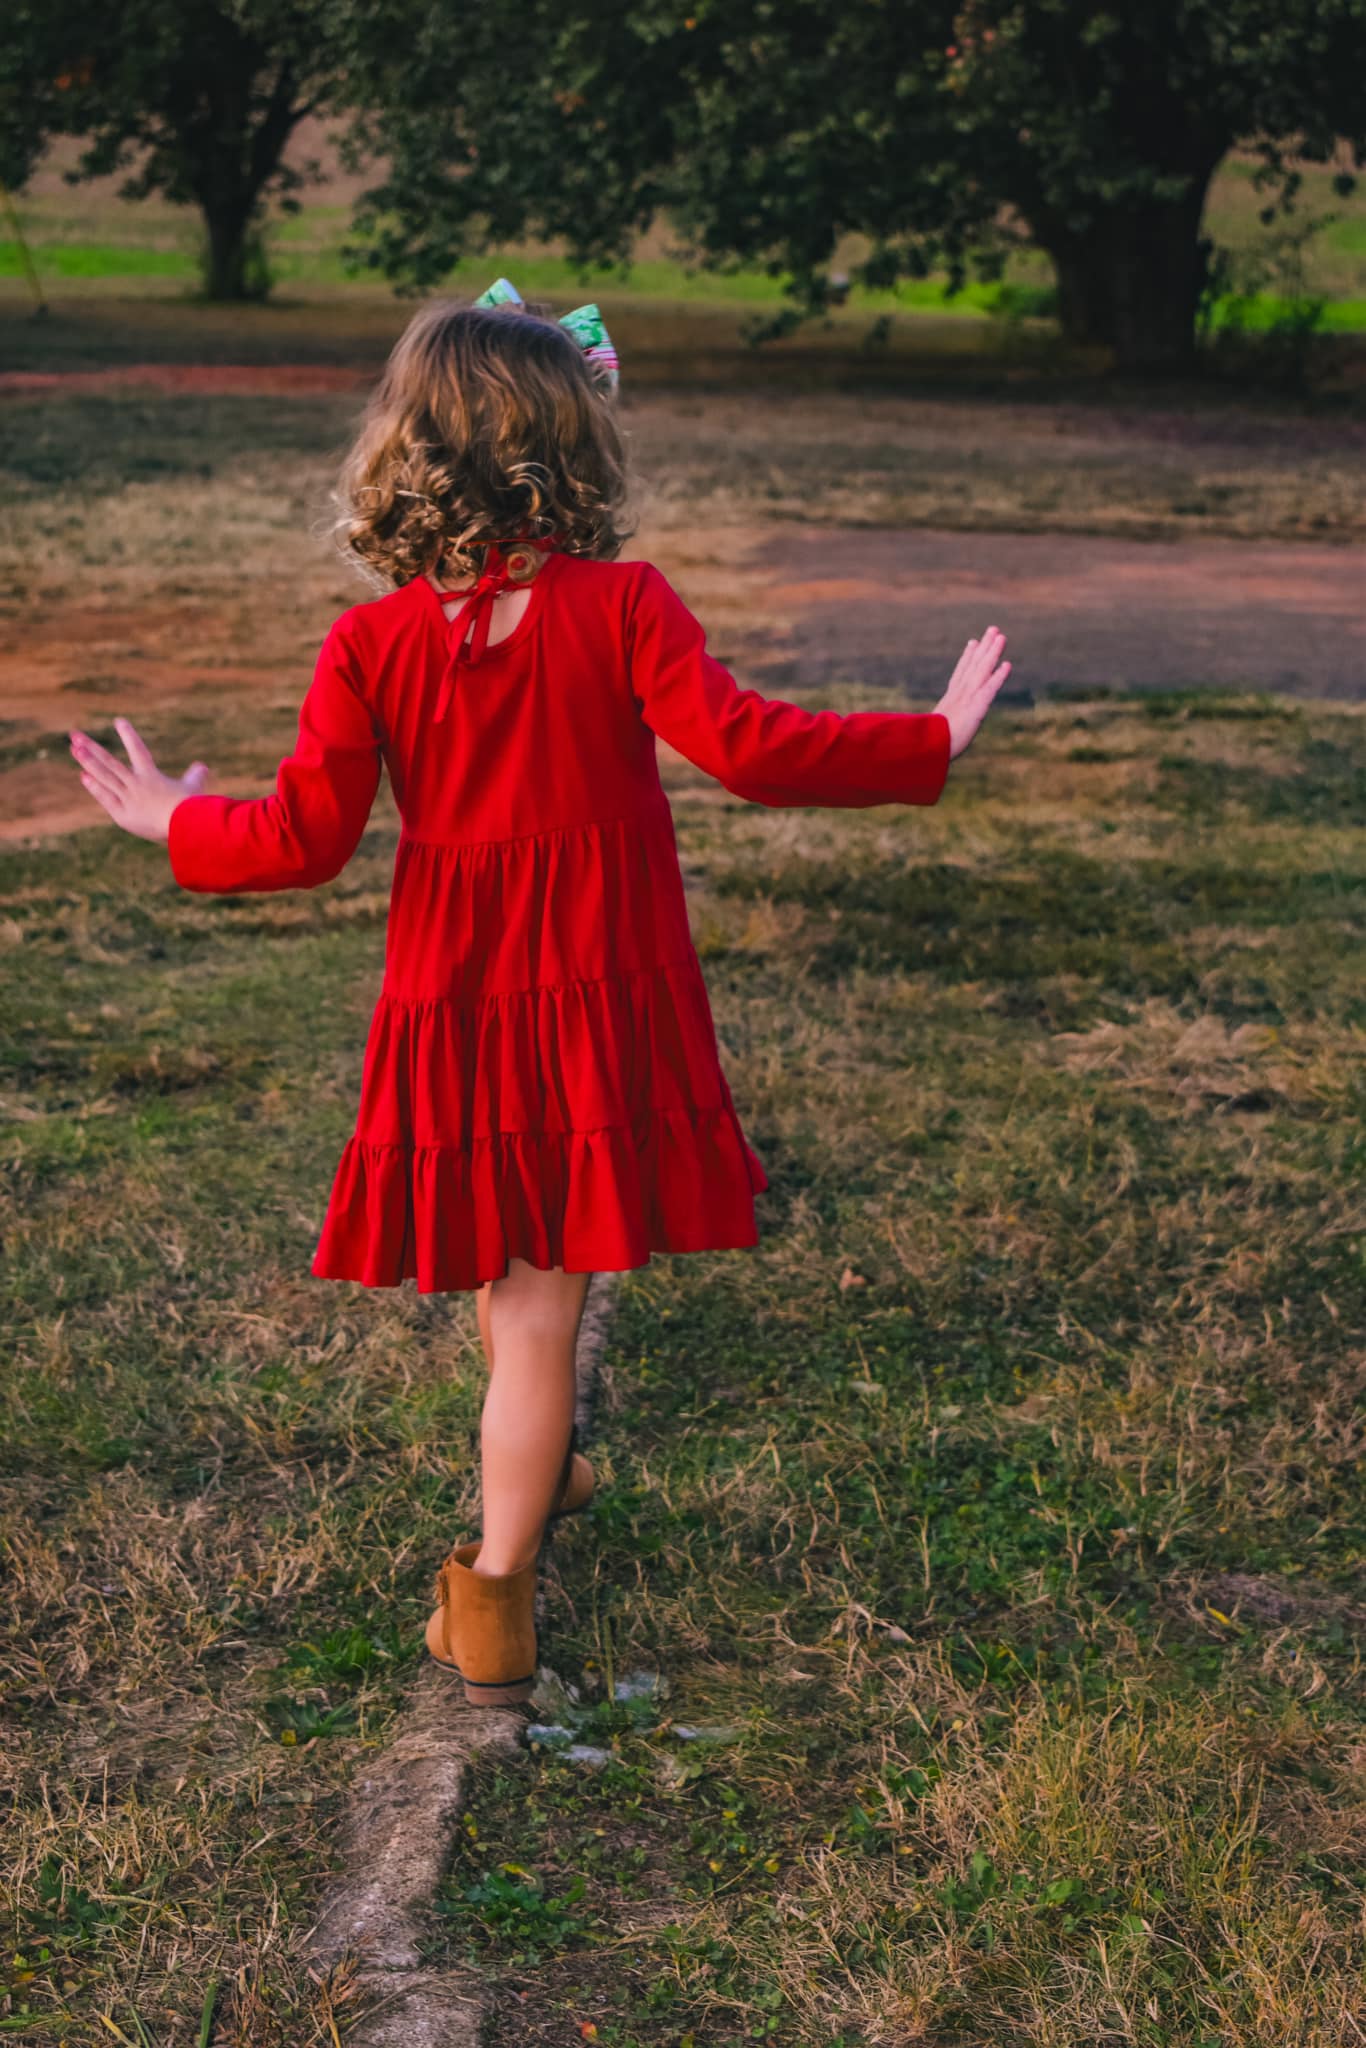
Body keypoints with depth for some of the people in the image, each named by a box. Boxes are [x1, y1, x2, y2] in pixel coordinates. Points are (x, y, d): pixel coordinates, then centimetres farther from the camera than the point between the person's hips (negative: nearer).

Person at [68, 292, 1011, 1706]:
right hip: (606, 1006, -2)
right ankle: (493, 1596, 6)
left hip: (451, 1007, 3)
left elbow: (303, 838, -9)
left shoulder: (371, 644, -7)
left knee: (504, 1267, 24)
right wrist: (931, 743, -7)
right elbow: (744, 748, -18)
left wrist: (176, 824, 11)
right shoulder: (622, 607, -13)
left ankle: (536, 1469, 48)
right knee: (542, 1300, 4)